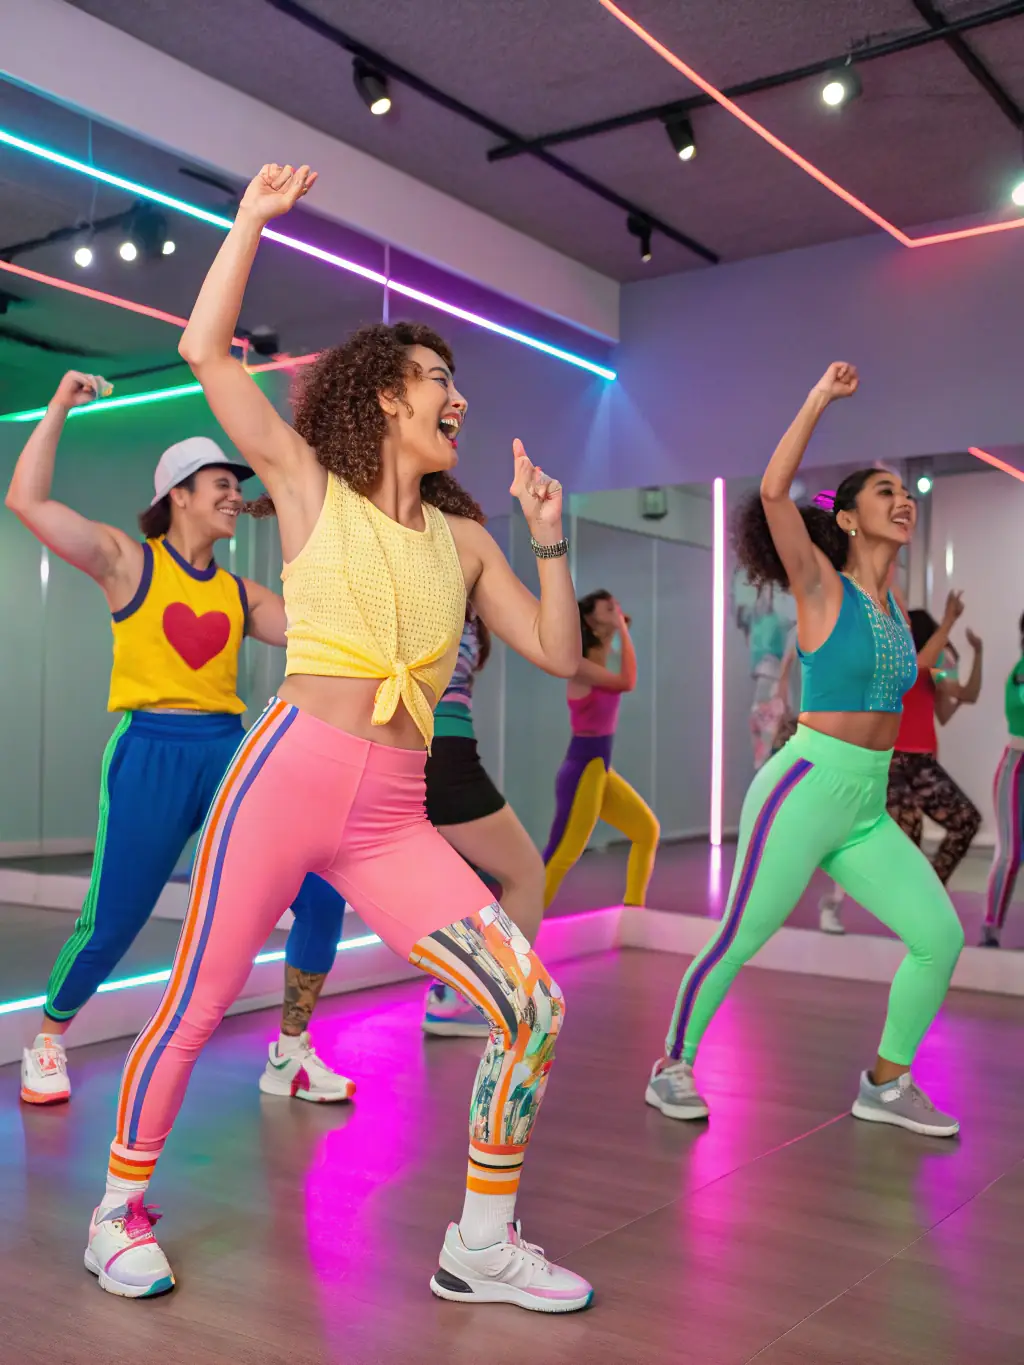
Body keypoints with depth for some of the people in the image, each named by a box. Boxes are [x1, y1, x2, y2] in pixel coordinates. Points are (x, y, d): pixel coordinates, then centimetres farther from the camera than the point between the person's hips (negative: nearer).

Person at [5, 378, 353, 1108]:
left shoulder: (240, 593, 14)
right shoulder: (128, 560, 3)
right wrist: (60, 406, -5)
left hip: (230, 753, 4)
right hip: (151, 755, -4)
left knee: (321, 895, -7)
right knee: (110, 925, -2)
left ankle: (290, 1055, 11)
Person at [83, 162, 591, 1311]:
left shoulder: (462, 536, 15)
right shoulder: (310, 486, 5)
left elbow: (557, 654, 13)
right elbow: (205, 350, -1)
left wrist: (548, 536, 6)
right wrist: (253, 216, 4)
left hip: (396, 818, 4)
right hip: (288, 775, -3)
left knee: (532, 1005, -8)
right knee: (193, 1010, 5)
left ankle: (480, 1247, 9)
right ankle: (119, 1206, 32)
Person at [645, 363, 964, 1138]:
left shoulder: (895, 606, 12)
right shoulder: (821, 588, -8)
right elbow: (774, 492, -21)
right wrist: (822, 397, -17)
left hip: (868, 810, 7)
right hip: (804, 792, -7)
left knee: (941, 936, 1)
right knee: (737, 942, 1)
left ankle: (886, 1084, 16)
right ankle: (673, 1067, 20)